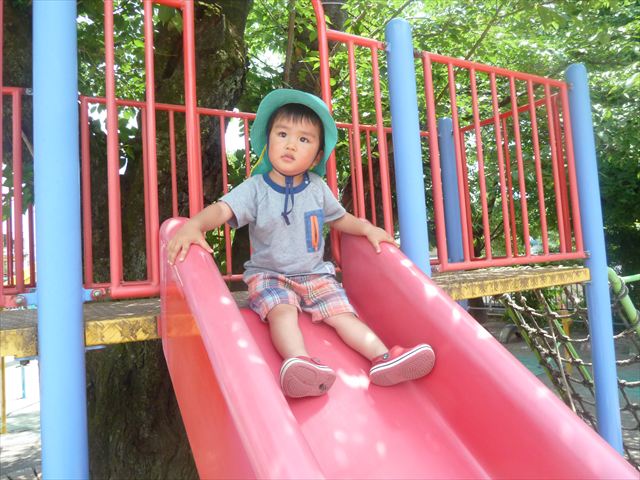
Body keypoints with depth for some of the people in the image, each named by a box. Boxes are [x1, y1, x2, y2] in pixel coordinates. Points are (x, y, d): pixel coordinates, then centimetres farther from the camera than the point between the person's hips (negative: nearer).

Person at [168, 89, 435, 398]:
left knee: (342, 312, -14)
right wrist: (192, 225, -43)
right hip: (268, 275, -3)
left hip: (315, 274, 3)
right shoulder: (255, 188, -8)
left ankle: (383, 358, -21)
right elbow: (222, 209, -24)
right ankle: (299, 361, -49)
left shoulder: (317, 188, 4)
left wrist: (368, 228, 2)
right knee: (282, 311, -31)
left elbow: (340, 218, 18)